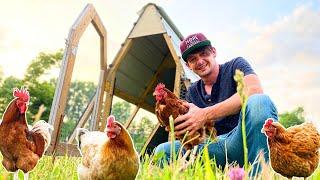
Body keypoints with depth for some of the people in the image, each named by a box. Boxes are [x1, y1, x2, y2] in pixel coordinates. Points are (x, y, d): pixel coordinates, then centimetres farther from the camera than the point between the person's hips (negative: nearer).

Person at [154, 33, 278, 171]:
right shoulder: (192, 92, 16)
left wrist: (206, 114, -26)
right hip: (219, 146, 4)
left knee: (258, 102, -34)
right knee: (163, 150, -9)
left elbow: (255, 91, -20)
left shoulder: (235, 66, 3)